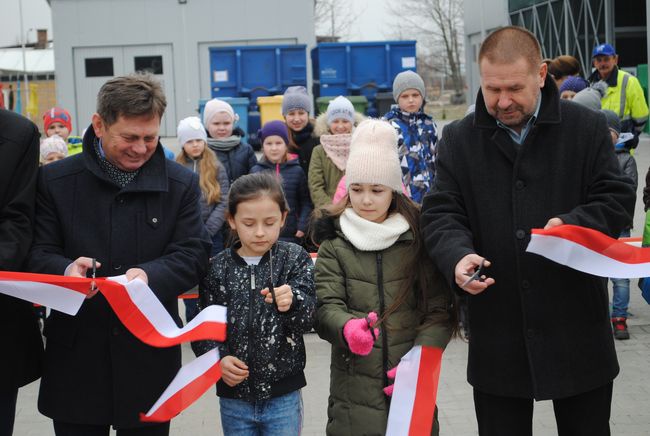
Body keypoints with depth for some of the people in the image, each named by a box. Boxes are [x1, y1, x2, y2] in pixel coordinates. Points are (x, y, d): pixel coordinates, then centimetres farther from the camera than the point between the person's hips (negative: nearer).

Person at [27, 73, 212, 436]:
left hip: (150, 357, 1)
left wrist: (149, 274, -23)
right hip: (76, 356, 0)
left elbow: (194, 254, -3)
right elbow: (38, 255, -1)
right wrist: (65, 270, -25)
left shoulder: (182, 184, 3)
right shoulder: (56, 181, 0)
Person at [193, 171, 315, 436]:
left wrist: (292, 302, -33)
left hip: (283, 396, -1)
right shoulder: (218, 268, -1)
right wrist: (218, 359, -13)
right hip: (233, 396, 1)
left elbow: (308, 320, -13)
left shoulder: (295, 259, -4)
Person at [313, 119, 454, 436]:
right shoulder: (335, 242, 2)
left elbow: (439, 310, -1)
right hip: (354, 386, 0)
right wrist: (347, 328, -28)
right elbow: (327, 305, -6)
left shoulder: (420, 239, 0)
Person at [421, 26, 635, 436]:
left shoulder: (588, 128, -1)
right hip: (497, 335, 1)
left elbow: (617, 199, -2)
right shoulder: (460, 139, 4)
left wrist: (573, 225, -22)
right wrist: (458, 255, -22)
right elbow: (441, 213, -1)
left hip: (576, 329, -1)